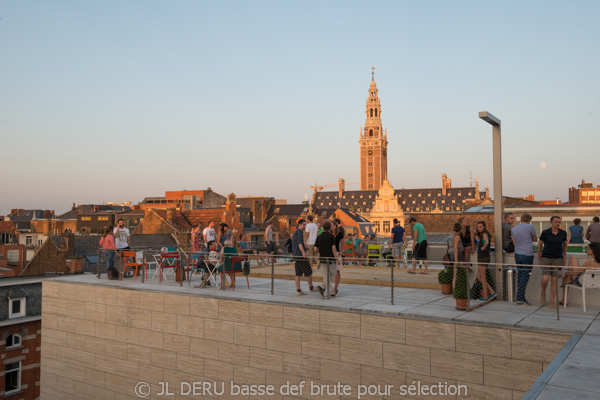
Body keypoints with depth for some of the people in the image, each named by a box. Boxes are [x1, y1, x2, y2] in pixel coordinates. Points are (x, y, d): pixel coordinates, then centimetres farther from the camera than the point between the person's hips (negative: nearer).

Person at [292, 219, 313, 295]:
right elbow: (299, 242, -22)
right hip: (301, 255, -9)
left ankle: (298, 291, 2)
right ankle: (311, 287, 14)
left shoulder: (294, 232, 22)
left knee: (298, 273, 4)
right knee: (308, 272, 2)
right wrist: (303, 252, -32)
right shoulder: (299, 231, -7)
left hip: (296, 255, 9)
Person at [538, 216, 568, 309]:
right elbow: (539, 245, 4)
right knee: (545, 279, -14)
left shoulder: (563, 233, -1)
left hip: (557, 259, 2)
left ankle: (552, 301, 7)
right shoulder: (545, 233, -8)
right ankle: (543, 293, 17)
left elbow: (565, 244, 16)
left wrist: (564, 257, 13)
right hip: (546, 258, -2)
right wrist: (539, 259, 4)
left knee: (554, 280, 0)